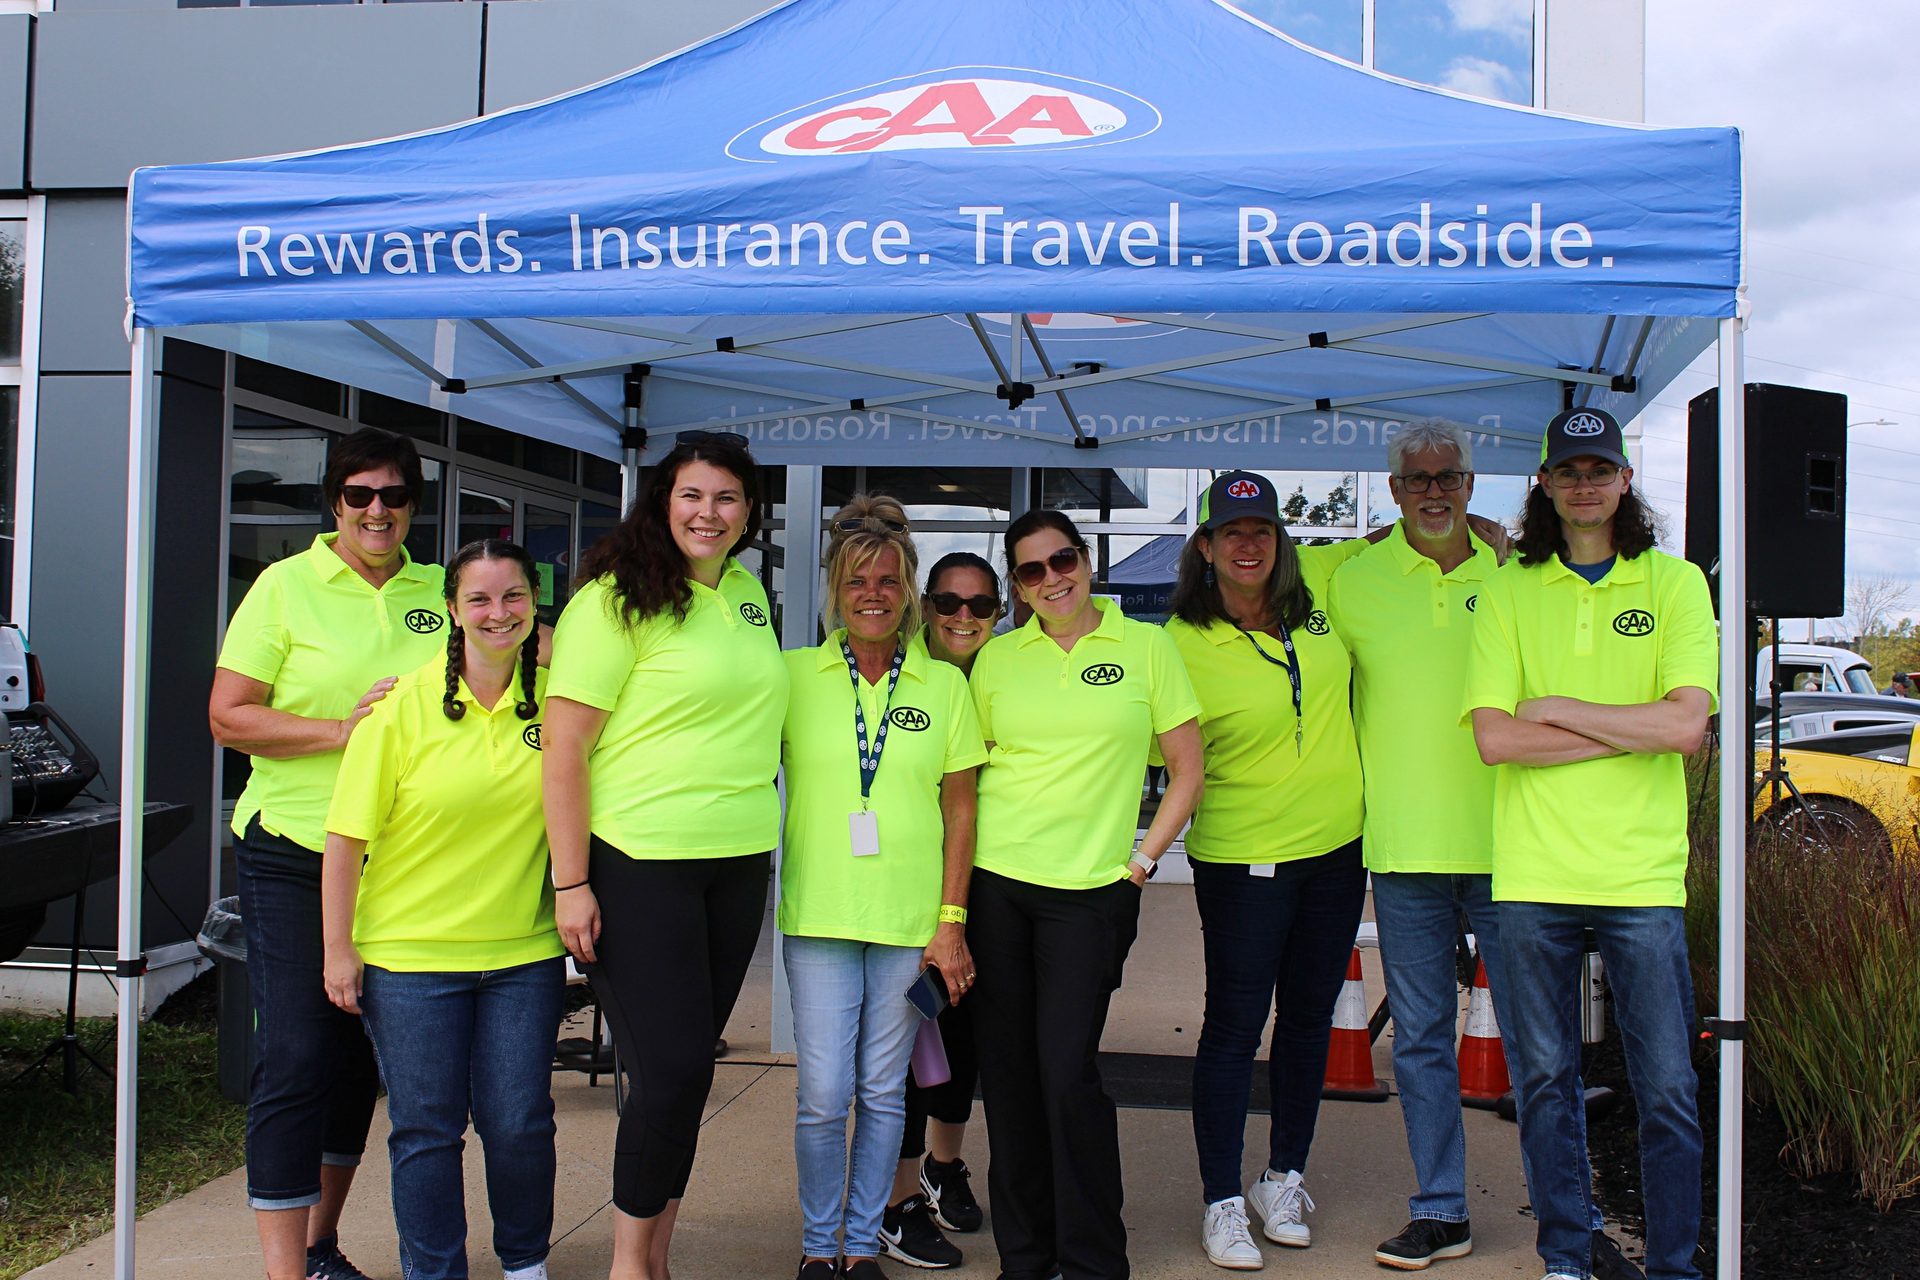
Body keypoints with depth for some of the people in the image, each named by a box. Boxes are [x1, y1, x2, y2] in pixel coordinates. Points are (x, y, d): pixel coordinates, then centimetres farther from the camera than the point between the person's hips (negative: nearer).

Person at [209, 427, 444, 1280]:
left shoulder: (437, 591, 8)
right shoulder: (286, 586, -2)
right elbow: (228, 718, -6)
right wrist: (340, 732, -17)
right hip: (293, 855, -4)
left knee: (361, 1053, 12)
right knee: (295, 1057, -7)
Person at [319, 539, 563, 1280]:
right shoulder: (404, 706, -8)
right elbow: (347, 837, -6)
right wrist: (338, 949, -6)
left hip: (523, 952, 2)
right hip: (410, 954, -2)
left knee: (519, 1123, 5)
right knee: (426, 1129, 6)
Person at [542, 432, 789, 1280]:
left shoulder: (749, 593, 11)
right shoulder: (616, 601, -10)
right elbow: (563, 748, -12)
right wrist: (571, 884, -16)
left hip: (737, 865, 6)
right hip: (637, 866, -6)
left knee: (686, 1067, 12)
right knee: (671, 1069, -5)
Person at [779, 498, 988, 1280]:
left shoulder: (945, 684, 4)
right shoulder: (795, 675, 2)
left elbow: (960, 810, 5)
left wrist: (952, 921, 0)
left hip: (912, 921, 1)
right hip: (819, 917, -1)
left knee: (883, 1091, 9)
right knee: (824, 1096, 0)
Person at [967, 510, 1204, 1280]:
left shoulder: (1145, 647, 2)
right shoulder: (997, 658, 7)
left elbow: (1187, 769, 6)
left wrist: (1141, 860, 0)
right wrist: (960, 859, 4)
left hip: (1090, 891, -2)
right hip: (994, 881, 2)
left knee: (1068, 1071, -7)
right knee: (1008, 1070, 6)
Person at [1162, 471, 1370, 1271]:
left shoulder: (1315, 582, -1)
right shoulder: (1181, 642, -14)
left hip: (1336, 845, 5)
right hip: (1242, 856, -5)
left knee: (1309, 1017, 15)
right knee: (1234, 1026, 1)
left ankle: (1284, 1179, 31)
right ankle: (1222, 1204, 15)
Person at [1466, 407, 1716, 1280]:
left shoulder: (1675, 583, 5)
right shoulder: (1506, 592, 6)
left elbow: (1686, 723, -9)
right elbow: (1494, 738, -5)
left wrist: (1558, 709, -6)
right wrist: (1632, 732, -6)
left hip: (1643, 873, -1)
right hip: (1532, 875, 1)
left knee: (1668, 1087, 4)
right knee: (1544, 1079, 9)